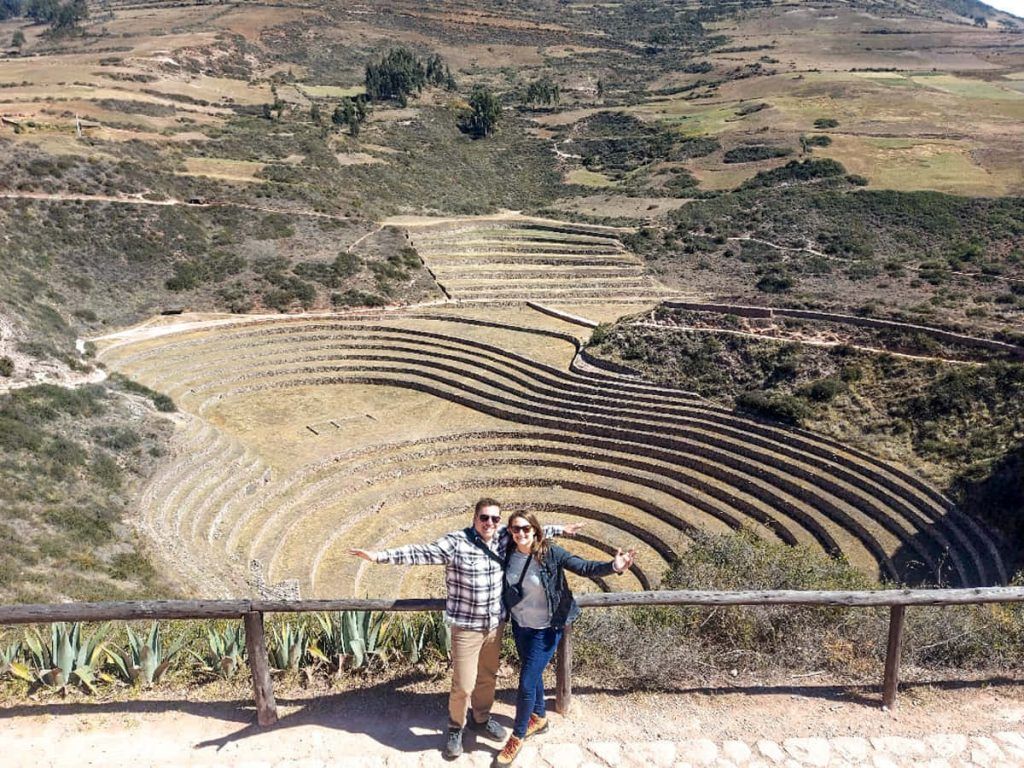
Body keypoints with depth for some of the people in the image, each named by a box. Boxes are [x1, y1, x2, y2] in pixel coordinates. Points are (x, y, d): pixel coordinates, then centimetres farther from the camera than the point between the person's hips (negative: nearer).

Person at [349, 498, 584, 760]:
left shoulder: (503, 537, -3)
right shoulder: (456, 541, -18)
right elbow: (421, 553, -22)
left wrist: (561, 529, 21)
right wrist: (379, 555, -29)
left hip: (496, 624, 5)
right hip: (466, 627, -5)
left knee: (488, 678, 21)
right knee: (463, 685, 1)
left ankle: (482, 719, 45)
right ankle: (455, 729, 28)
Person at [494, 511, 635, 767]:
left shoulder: (550, 553, -22)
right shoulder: (508, 553, -11)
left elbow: (583, 567, -26)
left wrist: (612, 567, -40)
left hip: (545, 629, -4)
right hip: (520, 626, 4)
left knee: (526, 683, -1)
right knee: (533, 674, 25)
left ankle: (517, 737, 23)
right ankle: (539, 717, 51)